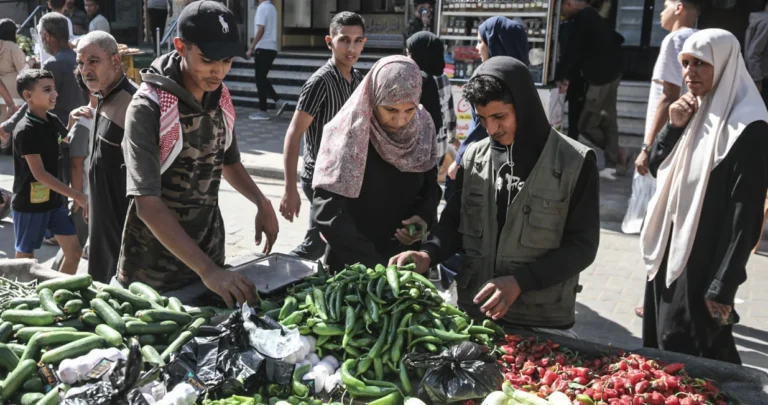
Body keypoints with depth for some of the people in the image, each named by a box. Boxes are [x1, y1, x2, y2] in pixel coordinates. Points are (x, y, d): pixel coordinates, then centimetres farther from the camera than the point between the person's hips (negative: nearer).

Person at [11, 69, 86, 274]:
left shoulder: (52, 121, 3)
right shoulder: (26, 130, -20)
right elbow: (40, 174, -23)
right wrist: (76, 195, -25)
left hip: (54, 200, 7)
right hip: (30, 204, -7)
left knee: (74, 251, 8)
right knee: (26, 258, 7)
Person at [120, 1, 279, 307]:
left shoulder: (221, 99, -1)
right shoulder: (148, 108, -19)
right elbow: (147, 203, -26)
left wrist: (262, 203, -2)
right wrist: (207, 270, -33)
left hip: (209, 256, 5)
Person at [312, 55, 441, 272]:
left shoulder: (423, 126, -7)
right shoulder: (346, 132, -20)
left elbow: (430, 186, 7)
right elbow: (327, 211, -24)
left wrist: (424, 217, -14)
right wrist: (372, 264, -29)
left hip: (406, 255, 4)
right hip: (352, 263, -4)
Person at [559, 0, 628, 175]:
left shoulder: (581, 19, -16)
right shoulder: (592, 16, 13)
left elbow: (572, 51, -18)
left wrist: (560, 76, -7)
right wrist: (568, 77, 8)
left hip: (602, 79, -10)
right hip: (611, 74, 10)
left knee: (586, 125, -1)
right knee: (608, 121, 13)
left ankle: (618, 153, 7)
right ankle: (614, 163, 17)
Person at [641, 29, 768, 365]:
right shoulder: (695, 110, 5)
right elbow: (656, 167, 11)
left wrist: (723, 286, -20)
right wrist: (674, 126, -7)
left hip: (704, 260, -8)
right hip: (670, 249, 8)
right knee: (660, 344, 19)